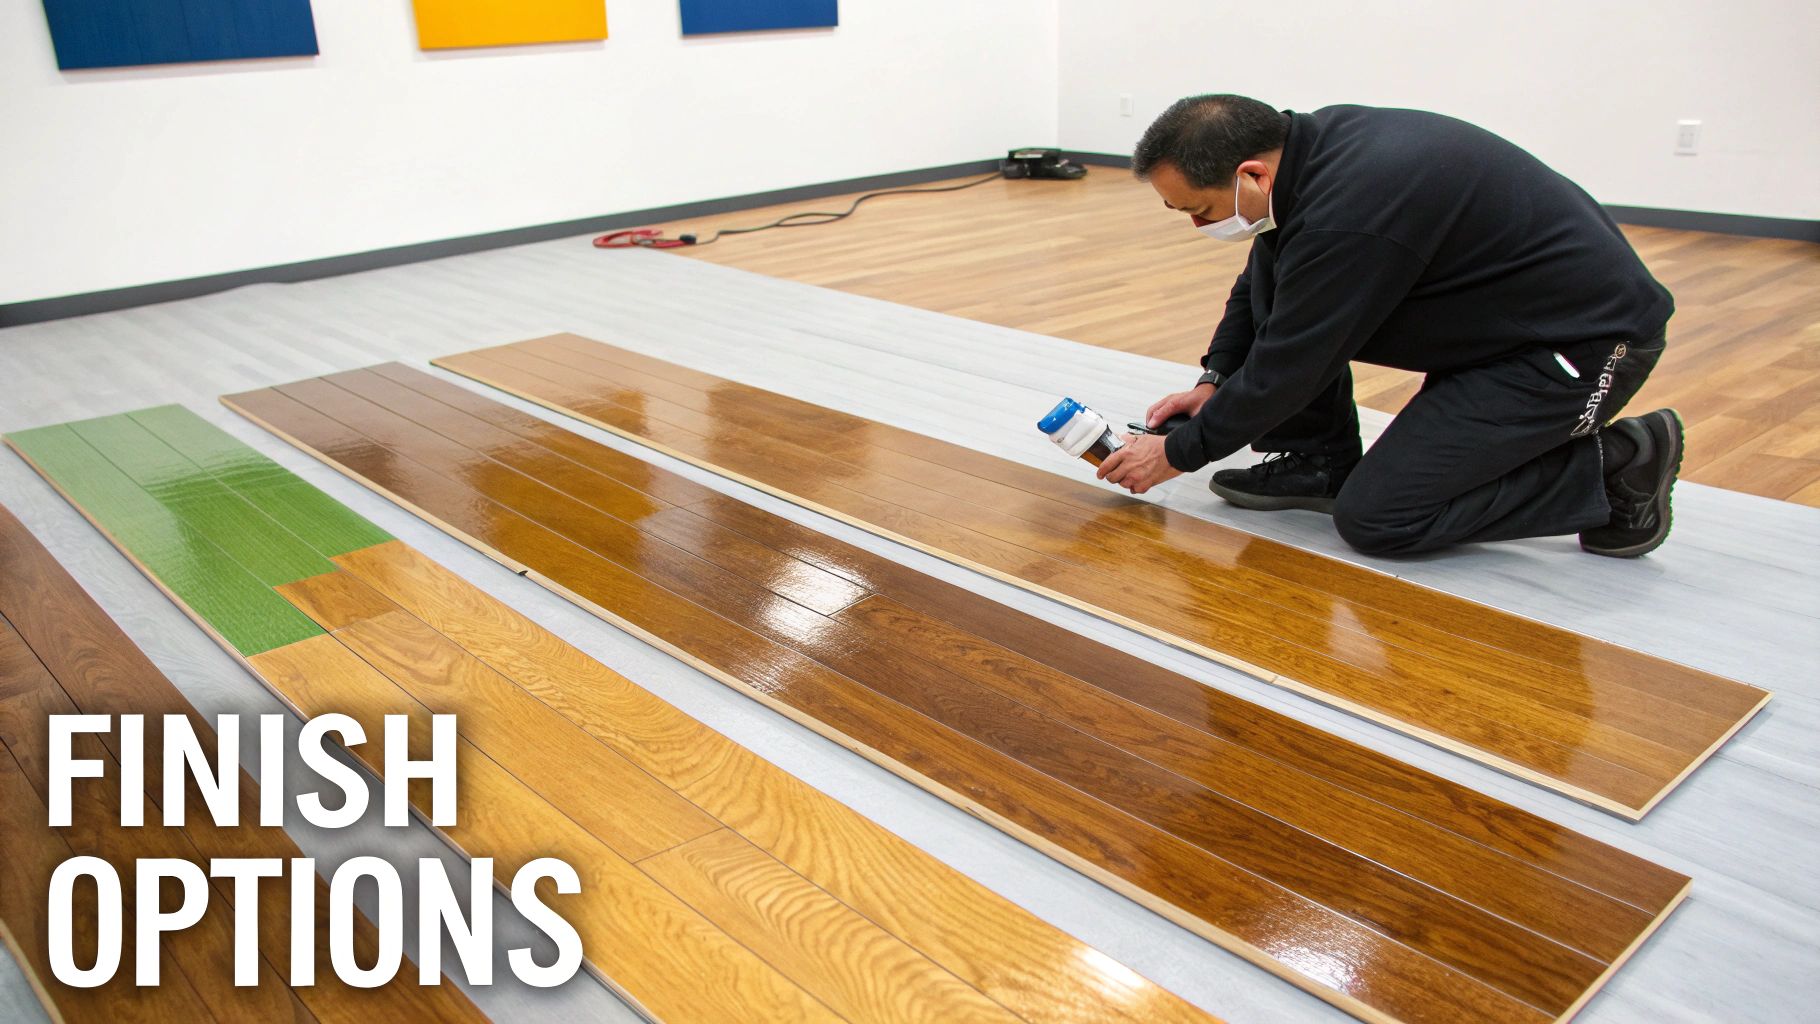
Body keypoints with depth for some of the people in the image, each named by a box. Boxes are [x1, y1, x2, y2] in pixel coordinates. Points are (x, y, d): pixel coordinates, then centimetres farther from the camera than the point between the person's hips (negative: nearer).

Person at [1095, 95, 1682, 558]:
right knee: (1276, 276, -1)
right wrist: (1214, 381, 9)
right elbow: (1261, 283, 14)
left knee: (1375, 518, -12)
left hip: (1589, 342, -9)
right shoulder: (1310, 143, -3)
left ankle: (1614, 465, -2)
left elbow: (1282, 371, -21)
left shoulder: (1346, 220, -31)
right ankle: (1320, 461, 12)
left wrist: (1178, 454, -9)